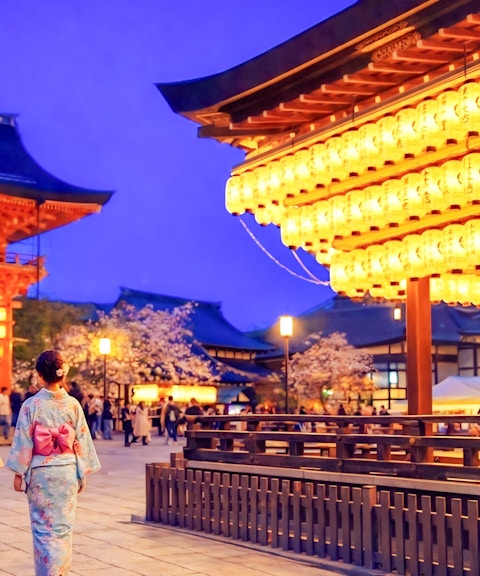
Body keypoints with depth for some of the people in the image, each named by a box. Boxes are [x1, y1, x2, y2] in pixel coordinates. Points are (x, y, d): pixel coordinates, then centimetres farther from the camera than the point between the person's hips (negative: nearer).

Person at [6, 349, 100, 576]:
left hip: (40, 472, -2)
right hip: (67, 472, 2)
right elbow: (82, 441, -1)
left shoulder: (31, 405, -10)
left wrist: (19, 473, 1)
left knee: (43, 527, 8)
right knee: (63, 527, 11)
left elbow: (23, 442, -8)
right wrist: (83, 473, 8)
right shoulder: (73, 404, -5)